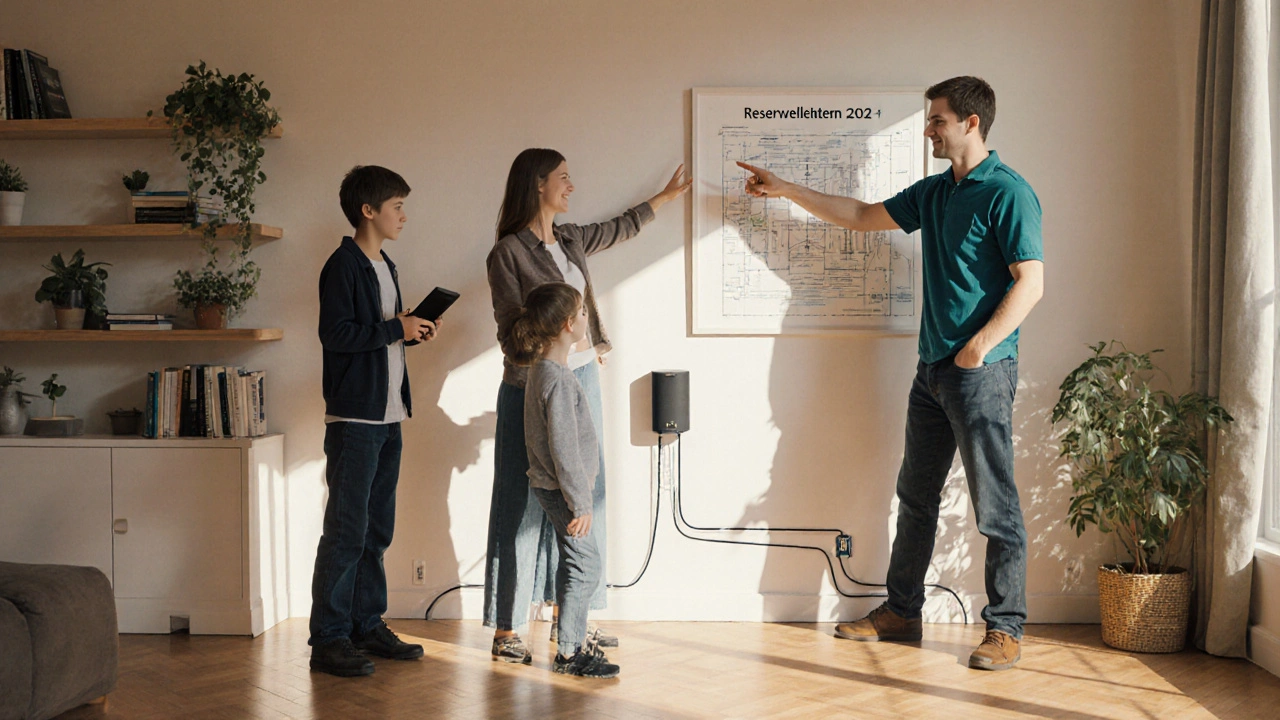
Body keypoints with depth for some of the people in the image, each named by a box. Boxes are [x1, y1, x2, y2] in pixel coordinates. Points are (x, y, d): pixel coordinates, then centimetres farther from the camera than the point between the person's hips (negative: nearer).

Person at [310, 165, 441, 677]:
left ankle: (368, 626, 20)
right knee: (346, 530, -7)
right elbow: (335, 334, -20)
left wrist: (412, 332, 7)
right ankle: (329, 639, -2)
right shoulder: (343, 265, -10)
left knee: (376, 529, 12)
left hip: (387, 417, 9)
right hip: (353, 418, -9)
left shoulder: (385, 267, 18)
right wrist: (396, 329, -14)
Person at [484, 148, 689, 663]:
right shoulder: (508, 252, -9)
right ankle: (506, 633, 2)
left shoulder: (571, 240, 12)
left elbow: (620, 228, 32)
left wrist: (668, 195, 43)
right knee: (525, 506, -5)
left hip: (583, 379, 8)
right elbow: (511, 332, -11)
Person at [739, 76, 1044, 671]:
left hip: (982, 370, -9)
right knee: (915, 494, 14)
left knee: (995, 506, -2)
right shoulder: (933, 193, 14)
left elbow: (1030, 283, -16)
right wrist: (784, 189, 22)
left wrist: (979, 346, -21)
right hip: (932, 368, 9)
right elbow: (861, 216, 24)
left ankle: (1006, 628, 7)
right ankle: (901, 611, 25)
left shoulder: (1007, 194, -11)